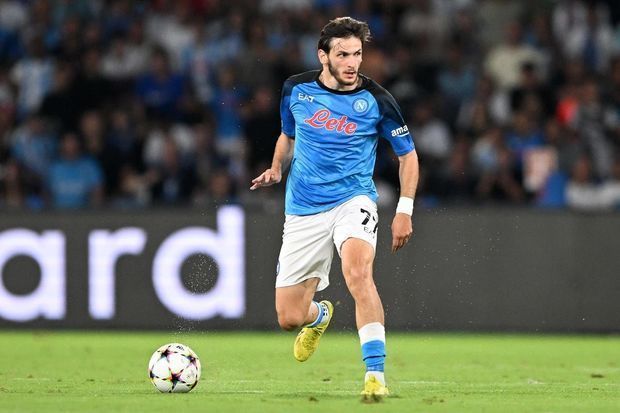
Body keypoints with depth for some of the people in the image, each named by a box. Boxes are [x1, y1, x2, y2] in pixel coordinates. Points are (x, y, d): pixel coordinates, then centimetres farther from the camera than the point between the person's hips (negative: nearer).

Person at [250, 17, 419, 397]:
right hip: (304, 210, 3)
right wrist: (276, 171, 2)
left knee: (357, 271, -35)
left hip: (352, 200, -3)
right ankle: (320, 315, 42)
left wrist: (405, 211, -3)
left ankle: (376, 373, -33)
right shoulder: (297, 90, 1)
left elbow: (408, 154, 5)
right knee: (289, 318, 1)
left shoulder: (376, 100, -7)